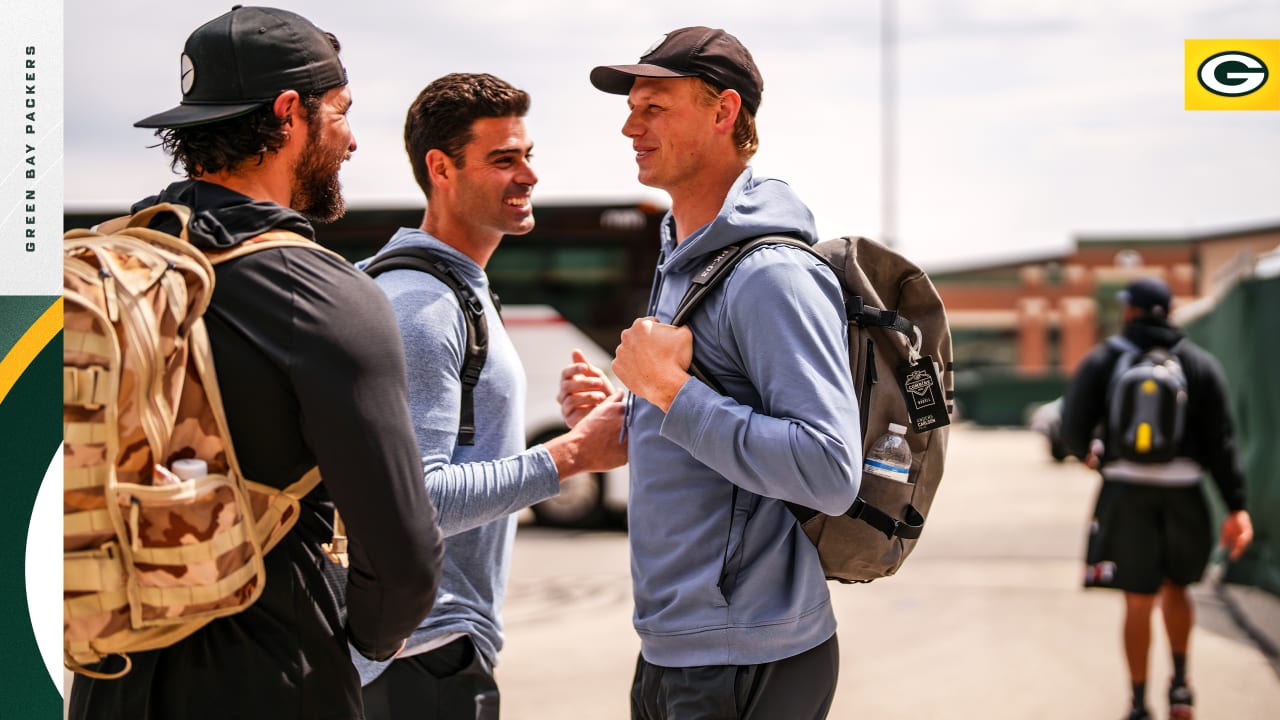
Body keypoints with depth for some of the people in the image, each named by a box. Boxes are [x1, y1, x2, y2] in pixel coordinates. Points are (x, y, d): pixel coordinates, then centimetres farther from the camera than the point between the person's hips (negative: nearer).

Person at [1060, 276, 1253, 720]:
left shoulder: (1101, 362, 1)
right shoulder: (1201, 364, 4)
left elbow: (1073, 428, -3)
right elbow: (1220, 441, -2)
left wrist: (1086, 454, 20)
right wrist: (1236, 505, -2)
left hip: (1126, 488, -1)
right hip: (1182, 488, 1)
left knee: (1138, 601, 3)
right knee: (1176, 587, 23)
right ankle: (1180, 683, 19)